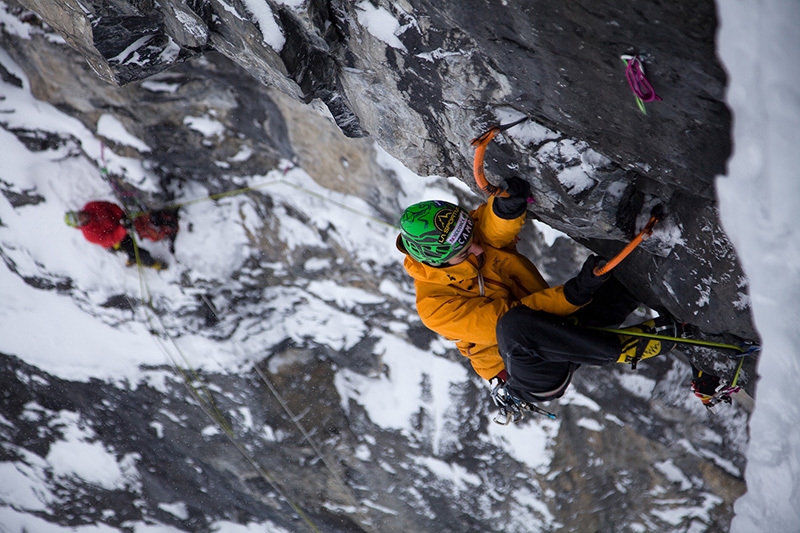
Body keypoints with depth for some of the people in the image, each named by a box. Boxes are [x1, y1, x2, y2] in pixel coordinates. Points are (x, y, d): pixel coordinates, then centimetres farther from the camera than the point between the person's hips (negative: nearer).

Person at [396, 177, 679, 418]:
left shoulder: (471, 230, -3)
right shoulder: (435, 305, -19)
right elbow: (506, 320, -26)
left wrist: (508, 204, -48)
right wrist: (574, 293, -35)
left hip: (556, 336, 6)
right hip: (531, 379, -6)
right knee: (516, 324, -41)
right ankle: (621, 348, -31)